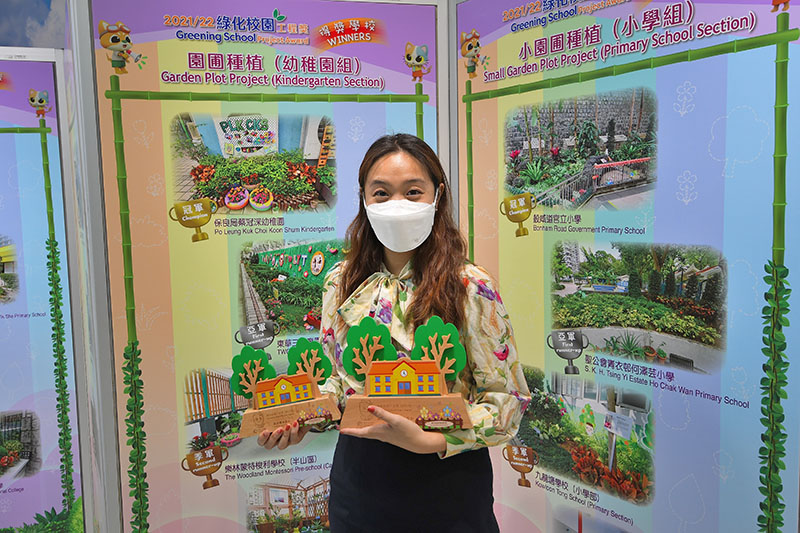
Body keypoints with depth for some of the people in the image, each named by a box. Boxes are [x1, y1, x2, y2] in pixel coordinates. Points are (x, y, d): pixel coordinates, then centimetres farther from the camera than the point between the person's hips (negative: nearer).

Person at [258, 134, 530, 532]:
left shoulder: (470, 287, -15)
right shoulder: (340, 283, -1)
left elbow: (508, 400, -12)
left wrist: (428, 441, -25)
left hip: (445, 490, -3)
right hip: (356, 484, 4)